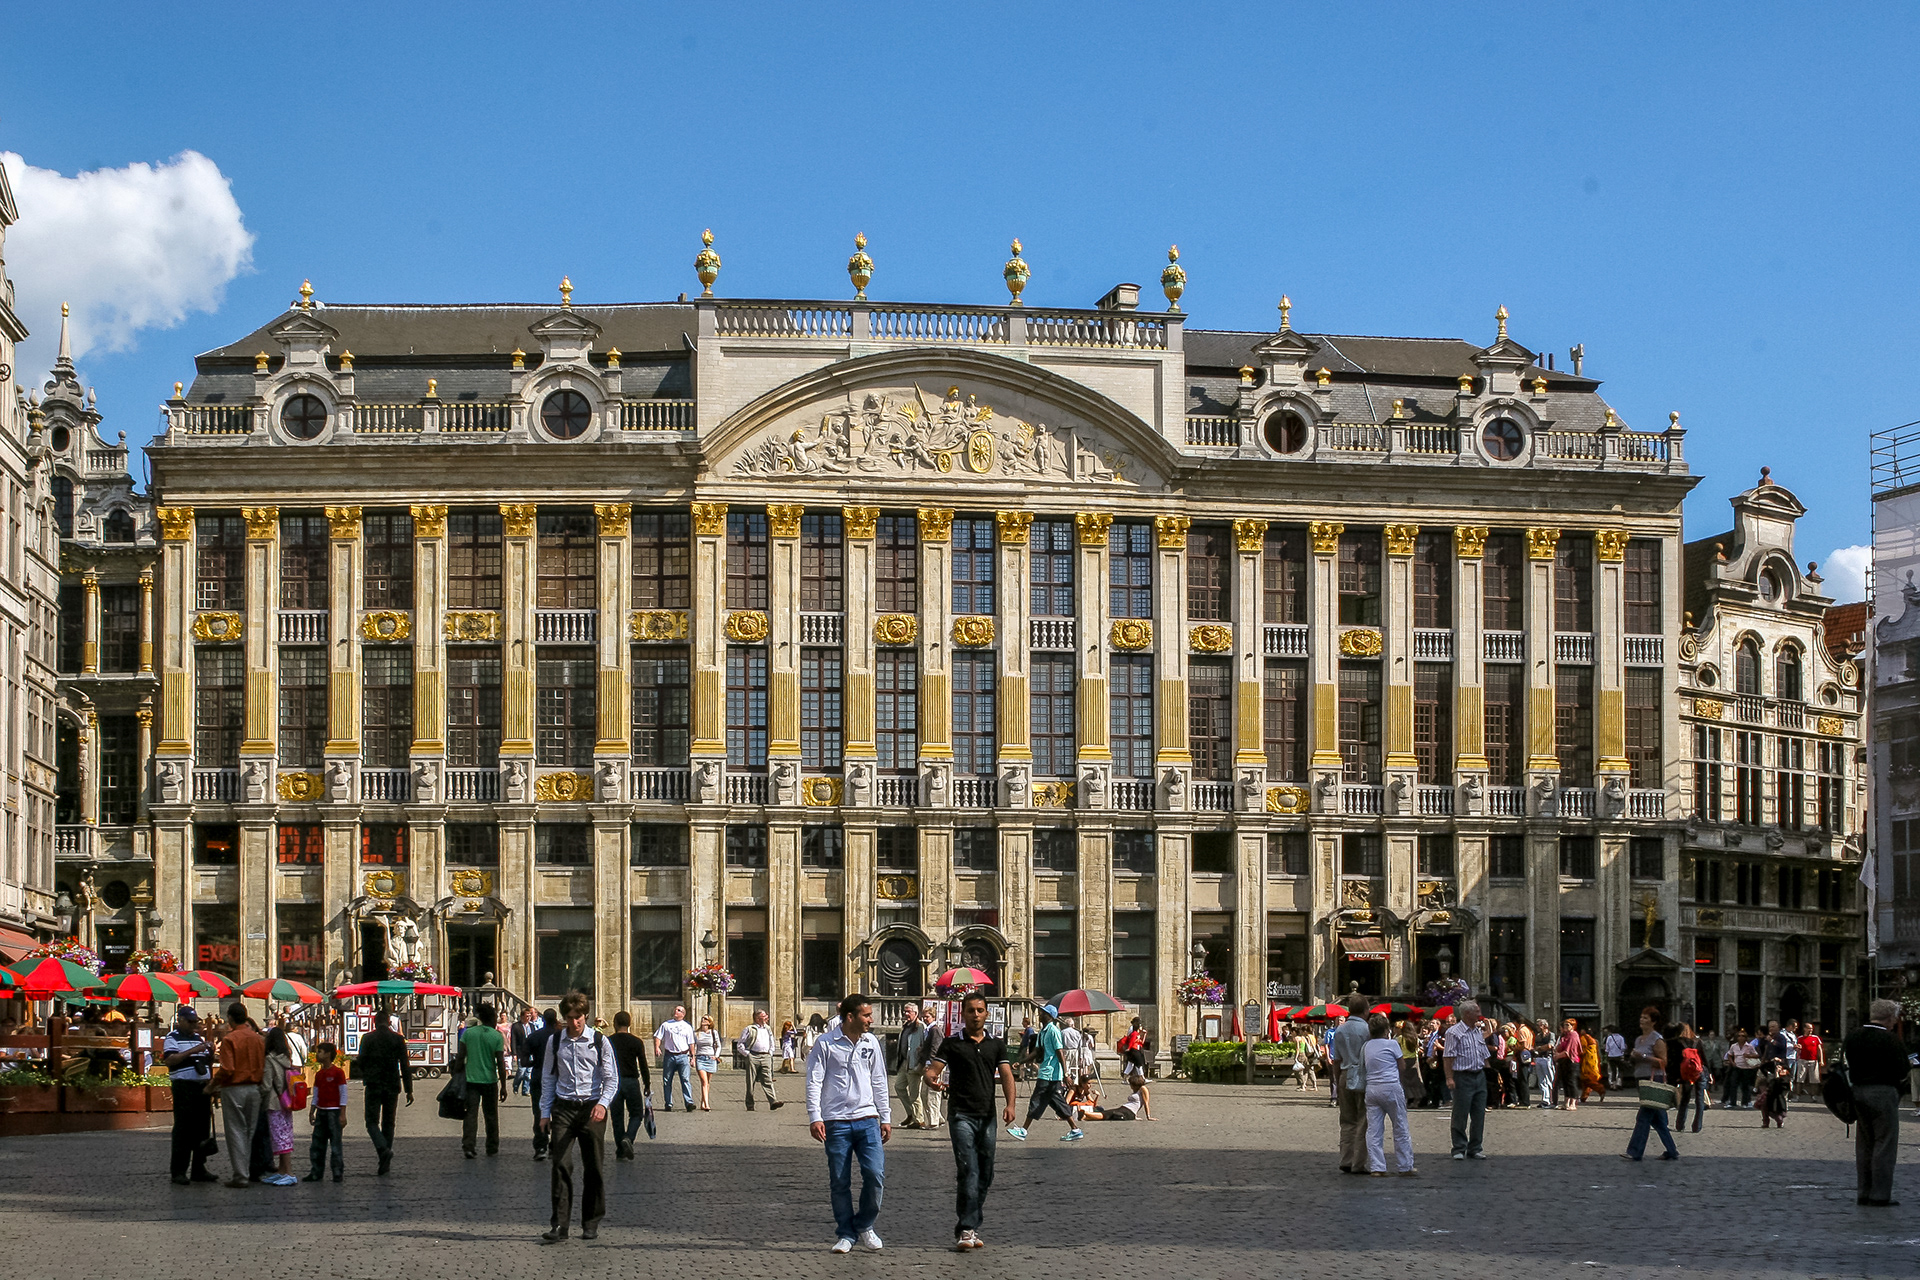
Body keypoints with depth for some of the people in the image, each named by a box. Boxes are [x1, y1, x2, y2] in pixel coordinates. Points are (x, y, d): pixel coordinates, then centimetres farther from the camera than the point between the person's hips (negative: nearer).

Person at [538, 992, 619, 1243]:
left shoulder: (599, 1041, 0)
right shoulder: (554, 1041, 6)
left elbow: (612, 1078, 1)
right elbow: (548, 1078, 13)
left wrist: (602, 1104, -16)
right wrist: (545, 1112, 8)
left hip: (591, 1108, -1)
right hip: (563, 1108, 1)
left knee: (593, 1166, 4)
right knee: (561, 1165, -9)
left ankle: (591, 1222, 16)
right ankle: (559, 1225, -10)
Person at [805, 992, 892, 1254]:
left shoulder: (871, 1043, 10)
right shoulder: (826, 1043, -3)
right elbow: (814, 1082, -4)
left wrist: (886, 1118, 14)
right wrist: (815, 1117, -12)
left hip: (867, 1119, 3)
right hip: (836, 1122, -3)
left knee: (875, 1174, -8)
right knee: (839, 1182, 1)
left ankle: (865, 1225, 12)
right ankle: (845, 1234, 13)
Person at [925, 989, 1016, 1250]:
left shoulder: (997, 1044, 13)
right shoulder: (951, 1044, 4)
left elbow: (1006, 1075, 2)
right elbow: (930, 1071, -3)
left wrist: (1010, 1104, -14)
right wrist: (932, 1081, -28)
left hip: (988, 1116, 4)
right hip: (961, 1114, -4)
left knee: (985, 1175, 7)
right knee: (968, 1172, -15)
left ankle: (972, 1227, 18)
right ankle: (966, 1230, -16)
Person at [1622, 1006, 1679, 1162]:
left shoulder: (1657, 1040, -8)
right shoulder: (1638, 1040, 17)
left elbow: (1663, 1062, -15)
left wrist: (1644, 1056, -20)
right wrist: (1631, 1058, 6)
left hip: (1654, 1080, -9)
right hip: (1641, 1079, 9)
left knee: (1644, 1117, -10)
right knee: (1657, 1120, 10)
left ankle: (1634, 1151, -11)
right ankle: (1672, 1151, 16)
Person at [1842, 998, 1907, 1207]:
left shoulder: (1851, 1039, 7)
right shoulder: (1891, 1041, -12)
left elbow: (1846, 1066, 9)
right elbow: (1902, 1072, -10)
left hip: (1858, 1093, 7)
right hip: (1883, 1093, -6)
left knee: (1863, 1145, 14)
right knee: (1885, 1145, 0)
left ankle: (1863, 1193, 18)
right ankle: (1880, 1195, -1)